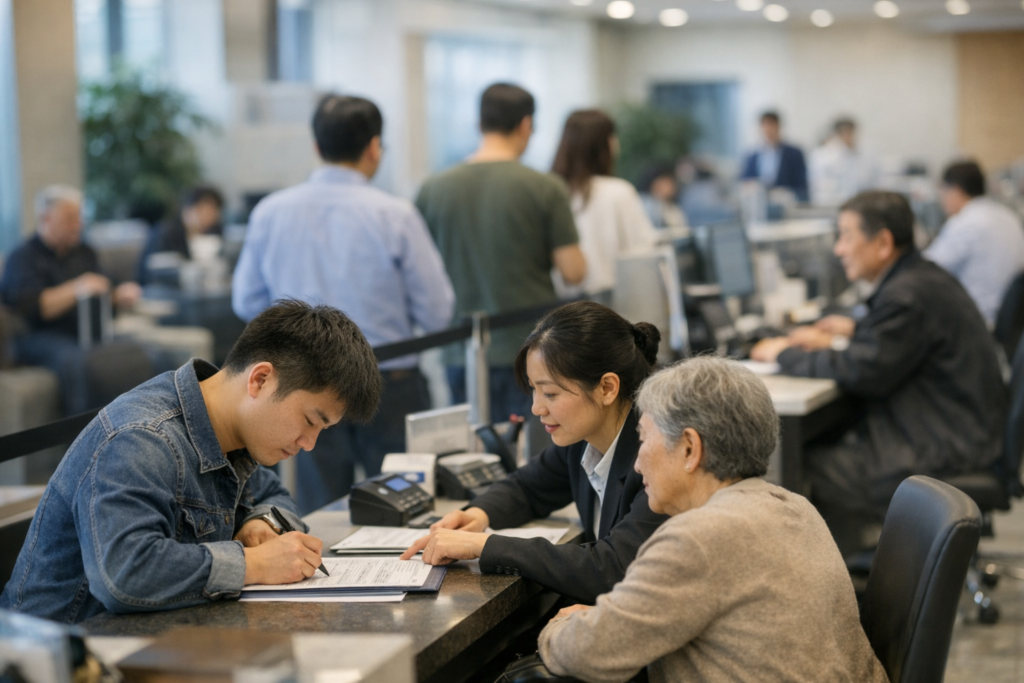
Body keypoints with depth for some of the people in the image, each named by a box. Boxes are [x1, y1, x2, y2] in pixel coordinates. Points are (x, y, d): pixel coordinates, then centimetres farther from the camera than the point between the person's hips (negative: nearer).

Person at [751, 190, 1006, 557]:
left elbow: (861, 373, -23)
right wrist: (855, 331, 21)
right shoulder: (921, 277, 11)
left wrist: (786, 355, -11)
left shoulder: (908, 295, -21)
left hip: (940, 453, -11)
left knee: (811, 471, -11)